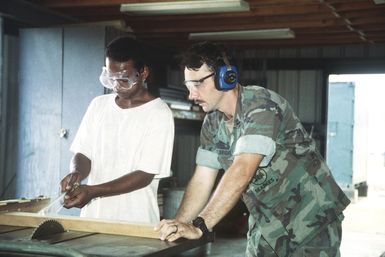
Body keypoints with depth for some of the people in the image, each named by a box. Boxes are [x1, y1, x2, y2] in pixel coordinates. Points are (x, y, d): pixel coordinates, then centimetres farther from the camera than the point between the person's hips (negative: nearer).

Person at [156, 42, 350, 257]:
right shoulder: (212, 122, 1)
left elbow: (242, 172, -33)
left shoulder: (261, 106, -23)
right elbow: (202, 180, 0)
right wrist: (177, 225, -15)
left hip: (311, 220, -6)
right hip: (266, 226, 6)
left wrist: (198, 227, -37)